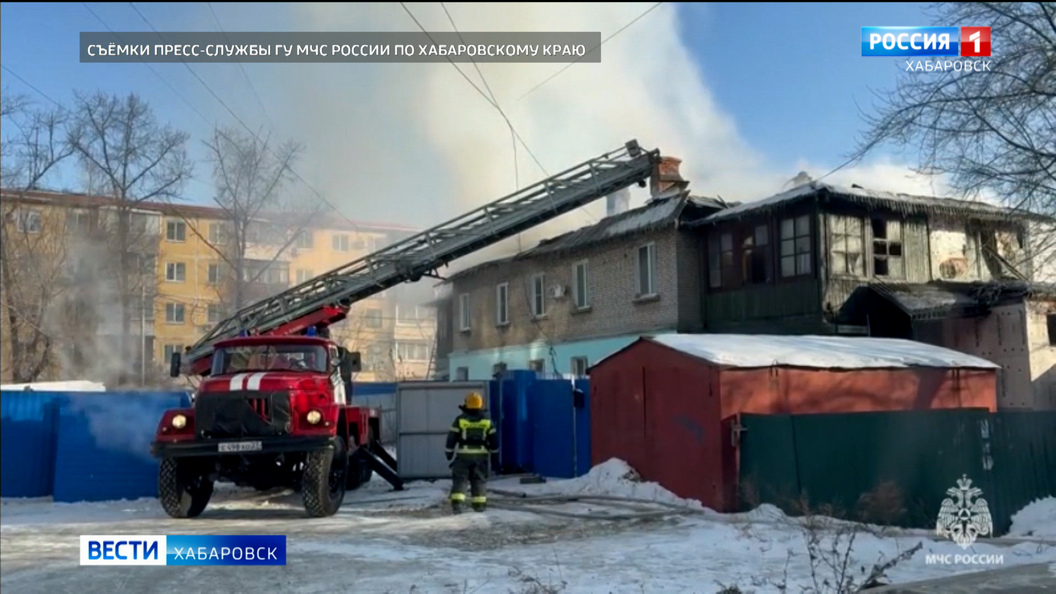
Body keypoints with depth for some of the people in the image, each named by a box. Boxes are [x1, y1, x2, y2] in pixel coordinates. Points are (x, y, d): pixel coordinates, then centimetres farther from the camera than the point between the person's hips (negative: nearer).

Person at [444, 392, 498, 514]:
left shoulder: (460, 420, -4)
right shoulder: (487, 421, 4)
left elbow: (452, 438, -2)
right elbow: (494, 439, 8)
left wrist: (449, 453, 10)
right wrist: (494, 453, 20)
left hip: (463, 455, -2)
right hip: (481, 455, 2)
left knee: (460, 479, 1)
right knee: (479, 480, 11)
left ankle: (457, 503, -12)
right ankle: (479, 504, 9)